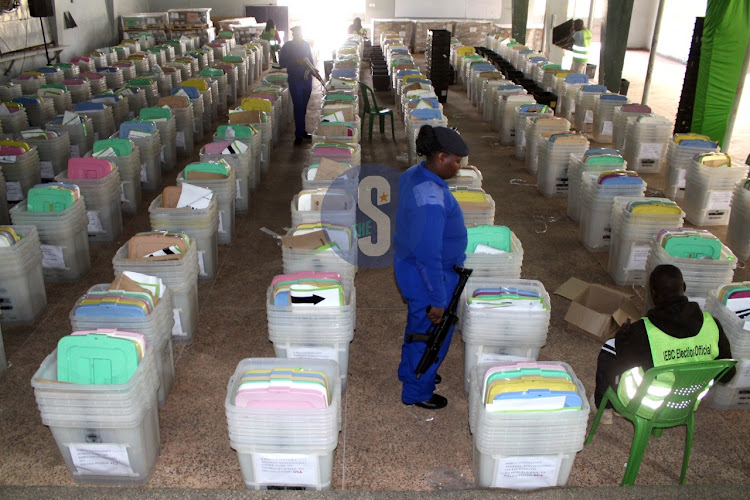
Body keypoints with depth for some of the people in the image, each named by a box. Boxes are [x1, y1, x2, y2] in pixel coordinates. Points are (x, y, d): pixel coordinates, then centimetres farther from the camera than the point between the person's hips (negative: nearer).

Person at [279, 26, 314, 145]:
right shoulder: (287, 46, -4)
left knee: (303, 107, 12)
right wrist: (297, 61, -21)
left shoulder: (306, 44, 10)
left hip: (307, 79, 5)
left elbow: (311, 59, 19)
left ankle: (302, 131, 23)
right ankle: (299, 135, -1)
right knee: (298, 107, -6)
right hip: (295, 80, -4)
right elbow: (282, 63, -9)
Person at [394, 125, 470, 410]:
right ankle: (417, 392, 34)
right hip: (427, 279, -10)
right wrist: (438, 300, -22)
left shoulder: (414, 175, -3)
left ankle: (410, 372, 53)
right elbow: (428, 256, -30)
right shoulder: (430, 200, -34)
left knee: (418, 326, 29)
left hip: (409, 267, 10)